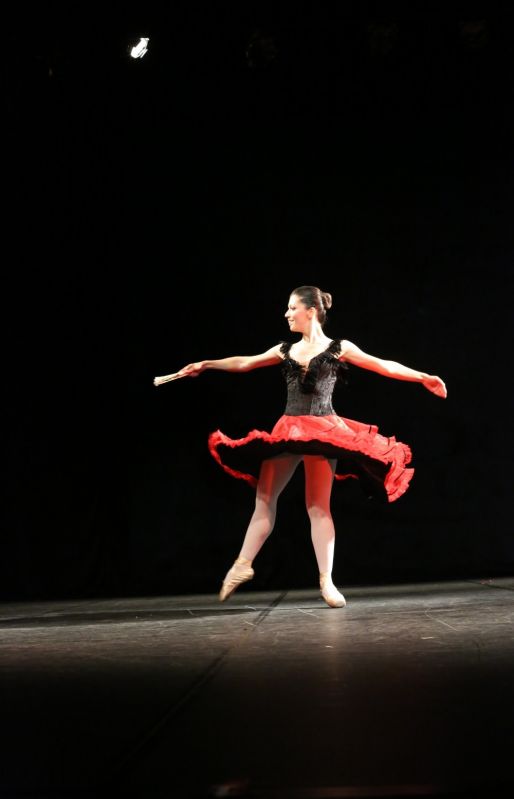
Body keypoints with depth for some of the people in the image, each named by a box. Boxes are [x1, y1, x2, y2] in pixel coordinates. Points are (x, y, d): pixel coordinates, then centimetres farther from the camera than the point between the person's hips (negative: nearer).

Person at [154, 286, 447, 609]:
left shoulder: (339, 348, 3)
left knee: (318, 505, -6)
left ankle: (327, 581, -2)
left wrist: (423, 377, -3)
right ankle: (243, 564, 10)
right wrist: (206, 365, 20)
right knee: (265, 496, 2)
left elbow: (384, 366, 2)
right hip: (287, 430, 4)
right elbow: (245, 362, 21)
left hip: (323, 431, -4)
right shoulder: (286, 350, 14)